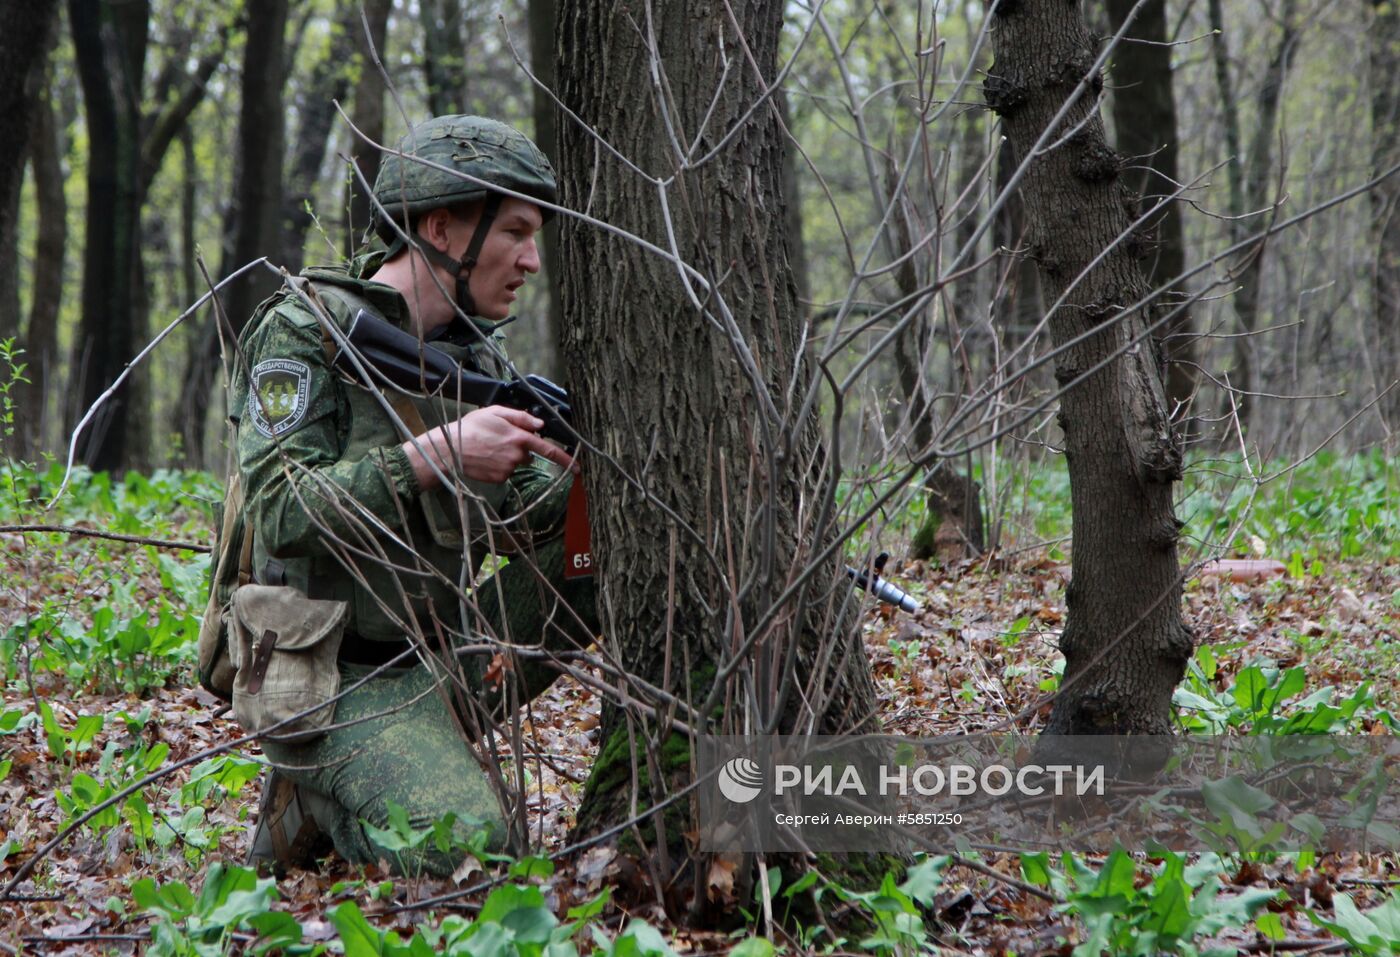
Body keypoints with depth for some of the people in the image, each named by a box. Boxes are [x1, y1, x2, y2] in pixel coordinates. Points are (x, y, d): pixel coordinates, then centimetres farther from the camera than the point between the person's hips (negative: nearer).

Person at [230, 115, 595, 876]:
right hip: (348, 678, -7)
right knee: (461, 845, -29)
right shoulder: (305, 329, -12)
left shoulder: (475, 349, 11)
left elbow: (528, 512, 8)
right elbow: (280, 511, -22)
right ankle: (314, 793, 1)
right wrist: (433, 456, -29)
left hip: (458, 654, 7)